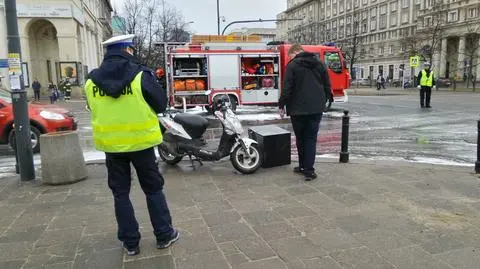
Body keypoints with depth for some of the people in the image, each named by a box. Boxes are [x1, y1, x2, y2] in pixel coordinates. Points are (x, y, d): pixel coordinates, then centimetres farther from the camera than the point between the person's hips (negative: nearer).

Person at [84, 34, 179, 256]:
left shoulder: (91, 81, 0)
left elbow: (94, 109, 12)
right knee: (153, 189, 12)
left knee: (120, 192, 13)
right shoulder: (140, 75, -11)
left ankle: (130, 242, 20)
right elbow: (161, 104, -5)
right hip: (140, 141, -2)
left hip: (110, 144, 3)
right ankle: (164, 235, 21)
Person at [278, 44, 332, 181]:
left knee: (300, 139, 12)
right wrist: (324, 100, 20)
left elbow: (287, 89, -10)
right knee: (311, 139, 6)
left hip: (298, 109, -3)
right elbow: (327, 86, 11)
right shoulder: (319, 63, 9)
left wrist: (282, 105, 0)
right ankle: (309, 170, 1)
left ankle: (303, 166, 22)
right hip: (317, 108, 4)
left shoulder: (292, 65, -6)